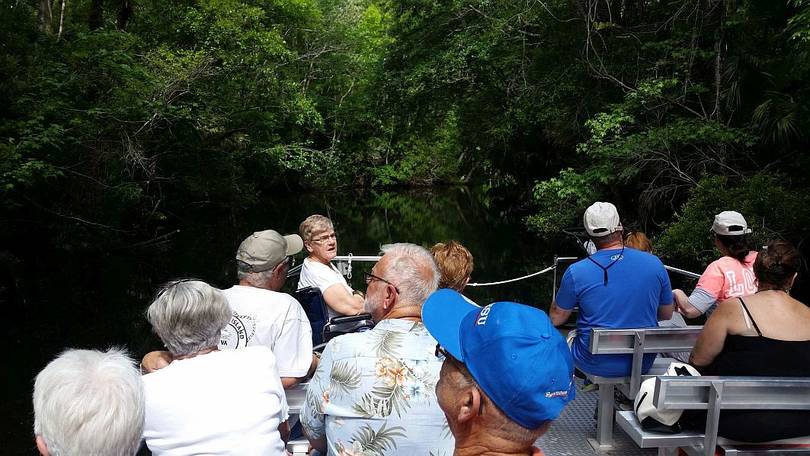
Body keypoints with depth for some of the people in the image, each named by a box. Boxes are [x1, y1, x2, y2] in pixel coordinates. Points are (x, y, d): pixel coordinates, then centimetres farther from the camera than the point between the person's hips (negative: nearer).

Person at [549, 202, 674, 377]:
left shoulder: (576, 272, -16)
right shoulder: (654, 264, -9)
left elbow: (556, 319, -2)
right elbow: (667, 315, 5)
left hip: (595, 365, -2)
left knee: (571, 335, 29)